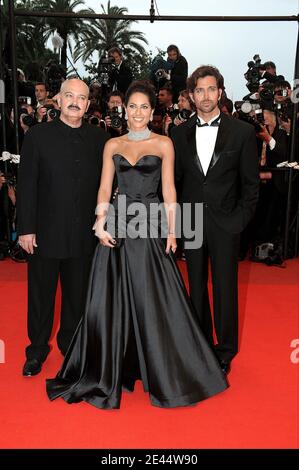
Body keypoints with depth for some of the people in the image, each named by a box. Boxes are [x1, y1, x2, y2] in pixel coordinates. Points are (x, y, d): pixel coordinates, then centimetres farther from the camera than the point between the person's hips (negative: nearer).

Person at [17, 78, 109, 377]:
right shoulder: (38, 135, -2)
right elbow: (26, 185, -5)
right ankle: (37, 350, 30)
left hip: (84, 235, 2)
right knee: (40, 296, 11)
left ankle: (71, 345, 35)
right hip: (45, 232, -2)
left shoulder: (99, 139, 4)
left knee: (78, 296, 15)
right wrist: (26, 228, -9)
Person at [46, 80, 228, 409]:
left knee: (152, 299, 2)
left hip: (150, 225, -2)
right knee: (114, 298, 5)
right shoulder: (113, 145, 11)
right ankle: (112, 368, 22)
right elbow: (105, 187, 6)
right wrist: (100, 221, -9)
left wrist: (171, 230, -3)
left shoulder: (163, 143, 5)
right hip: (118, 224, 2)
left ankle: (160, 371, 20)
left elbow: (168, 189, 2)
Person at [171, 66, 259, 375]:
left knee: (225, 288, 5)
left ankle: (225, 350, 23)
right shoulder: (180, 133, 5)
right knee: (196, 286, 13)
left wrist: (240, 219, -7)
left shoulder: (242, 132, -3)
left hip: (225, 223, -2)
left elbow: (251, 183, -1)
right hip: (190, 221, 3)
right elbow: (174, 178, 7)